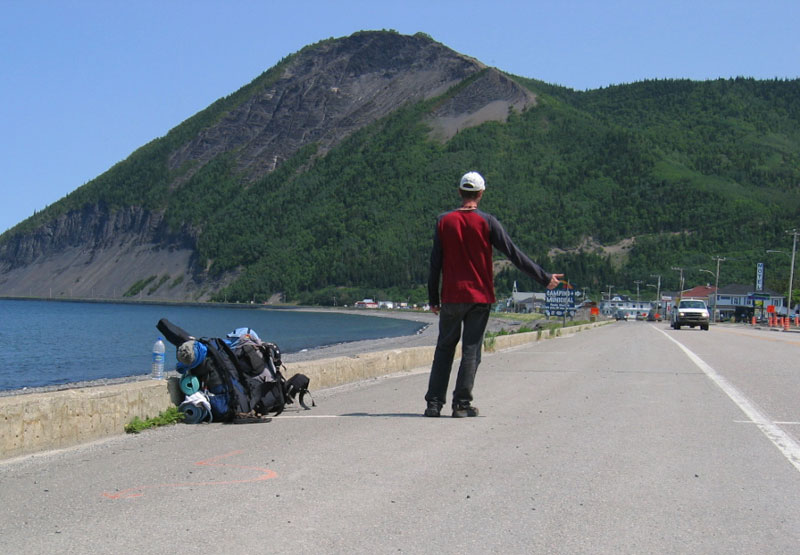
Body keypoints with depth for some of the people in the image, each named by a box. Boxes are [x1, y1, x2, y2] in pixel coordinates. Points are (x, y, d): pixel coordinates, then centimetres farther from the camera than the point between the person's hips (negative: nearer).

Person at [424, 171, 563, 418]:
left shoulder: (444, 221, 1)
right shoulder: (487, 222, -5)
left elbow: (435, 263, 3)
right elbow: (514, 254, -5)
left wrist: (433, 298, 10)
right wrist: (544, 278, 1)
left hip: (451, 296, 2)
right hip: (479, 296, -2)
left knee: (444, 349, 9)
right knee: (471, 351, 3)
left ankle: (434, 403, 7)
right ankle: (462, 404, 3)